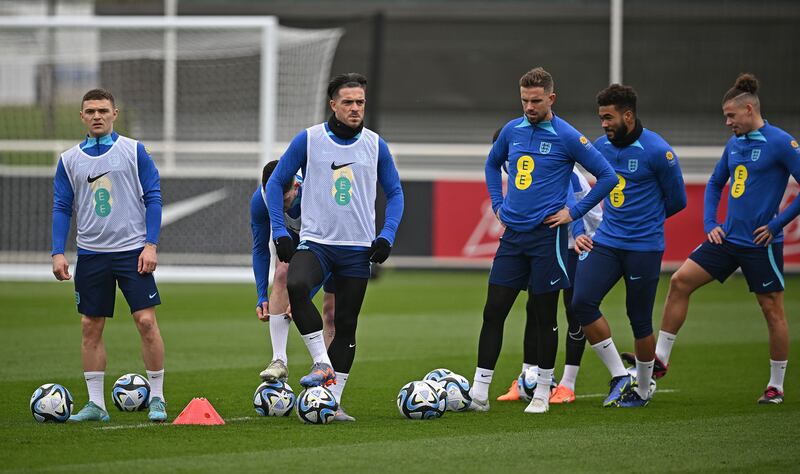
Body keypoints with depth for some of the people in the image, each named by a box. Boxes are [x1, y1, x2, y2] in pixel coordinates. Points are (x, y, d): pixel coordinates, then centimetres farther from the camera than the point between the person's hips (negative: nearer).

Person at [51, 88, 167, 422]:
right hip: (90, 254, 3)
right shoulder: (69, 160, 8)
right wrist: (58, 252, -2)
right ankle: (95, 404, 9)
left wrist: (151, 245, -9)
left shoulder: (133, 151, 1)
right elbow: (62, 208, 9)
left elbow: (152, 198, 0)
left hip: (132, 251, -3)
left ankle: (157, 398, 2)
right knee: (90, 327, 3)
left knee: (146, 321, -8)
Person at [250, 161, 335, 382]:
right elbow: (260, 249, -14)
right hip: (293, 237, 2)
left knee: (331, 310, -5)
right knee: (282, 274, -26)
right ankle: (279, 361, -30)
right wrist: (262, 296, -20)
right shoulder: (259, 200, -30)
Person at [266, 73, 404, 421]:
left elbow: (394, 193, 13)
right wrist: (280, 232, -3)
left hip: (358, 249, 2)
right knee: (295, 287, -33)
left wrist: (387, 236, -1)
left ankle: (333, 401, 13)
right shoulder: (308, 140, -2)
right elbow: (276, 183, 5)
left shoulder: (375, 145, 4)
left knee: (346, 325, 4)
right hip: (315, 242, -2)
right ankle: (322, 364, -24)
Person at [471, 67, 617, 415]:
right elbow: (492, 164, 28)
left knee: (545, 316, 3)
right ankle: (479, 392, -1)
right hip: (513, 235, 4)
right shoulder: (512, 131, 7)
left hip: (547, 236, -4)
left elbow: (607, 176, -5)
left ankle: (542, 393, 14)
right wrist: (498, 204, 15)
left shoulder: (567, 137, -8)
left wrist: (573, 213, -6)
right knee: (493, 310, -2)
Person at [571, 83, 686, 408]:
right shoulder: (600, 147, 5)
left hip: (644, 247, -5)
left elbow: (677, 200, 0)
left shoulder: (657, 151, -12)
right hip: (606, 241, 5)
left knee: (640, 320, 2)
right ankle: (619, 376, -2)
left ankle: (642, 390, 22)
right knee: (582, 302, -13)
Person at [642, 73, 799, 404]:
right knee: (680, 281, -1)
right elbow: (715, 183, 24)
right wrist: (710, 223, 11)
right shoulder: (734, 144, 10)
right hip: (728, 238, 7)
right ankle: (660, 358, 3)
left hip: (760, 242, -7)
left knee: (772, 311, 1)